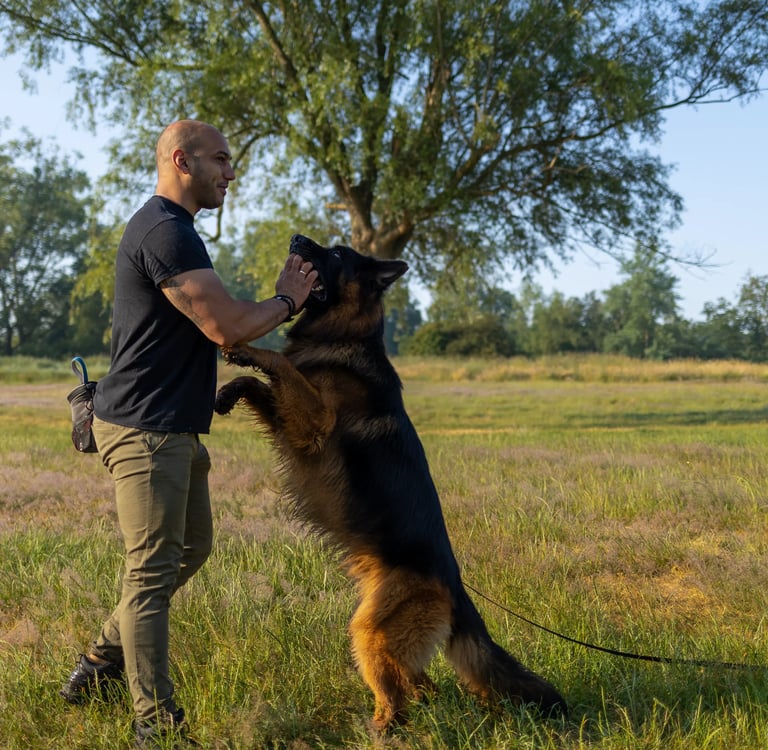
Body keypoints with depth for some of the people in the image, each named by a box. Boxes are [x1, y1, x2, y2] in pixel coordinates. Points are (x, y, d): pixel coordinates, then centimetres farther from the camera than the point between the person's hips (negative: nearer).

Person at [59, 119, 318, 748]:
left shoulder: (169, 229, 18)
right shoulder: (165, 233, -17)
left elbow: (214, 330, 20)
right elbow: (228, 327, -21)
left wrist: (285, 302, 10)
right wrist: (286, 300, -4)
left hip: (174, 430, 11)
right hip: (145, 429, -11)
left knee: (190, 549, 20)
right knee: (153, 572, -6)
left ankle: (102, 663, 31)